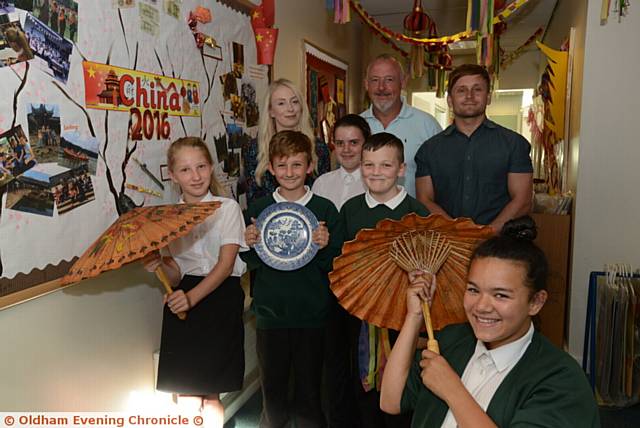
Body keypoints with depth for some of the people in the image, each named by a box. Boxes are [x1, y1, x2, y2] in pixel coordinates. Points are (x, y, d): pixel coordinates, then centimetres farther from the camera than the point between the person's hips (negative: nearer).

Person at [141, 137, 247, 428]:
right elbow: (176, 274, 3)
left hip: (220, 298, -2)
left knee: (210, 397, 5)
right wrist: (159, 265, -18)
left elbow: (226, 264, -11)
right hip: (181, 306, 3)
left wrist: (193, 297, -23)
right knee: (186, 397, 5)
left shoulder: (228, 208, -3)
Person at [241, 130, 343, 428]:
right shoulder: (258, 208, 0)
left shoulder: (325, 209, -4)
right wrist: (250, 245, -14)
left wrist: (324, 247, -20)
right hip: (270, 311, 2)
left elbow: (335, 266, -1)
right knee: (271, 382, 17)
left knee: (309, 384, 12)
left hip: (311, 314, -1)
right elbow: (251, 263, 5)